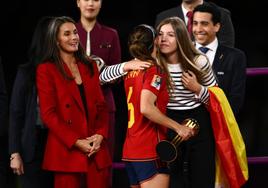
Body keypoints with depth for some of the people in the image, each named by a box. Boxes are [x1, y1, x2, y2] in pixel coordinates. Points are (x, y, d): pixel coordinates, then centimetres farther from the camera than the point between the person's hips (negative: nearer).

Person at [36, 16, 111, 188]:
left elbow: (101, 106, 13)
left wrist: (100, 135, -5)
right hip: (67, 151, -4)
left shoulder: (90, 66, 16)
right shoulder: (46, 70, 0)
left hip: (97, 150, 4)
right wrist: (76, 142, -13)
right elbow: (48, 114, -6)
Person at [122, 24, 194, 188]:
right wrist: (178, 127, -16)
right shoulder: (155, 70, -10)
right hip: (150, 151, -8)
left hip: (130, 151, 8)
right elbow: (146, 108, -22)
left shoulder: (131, 71, 11)